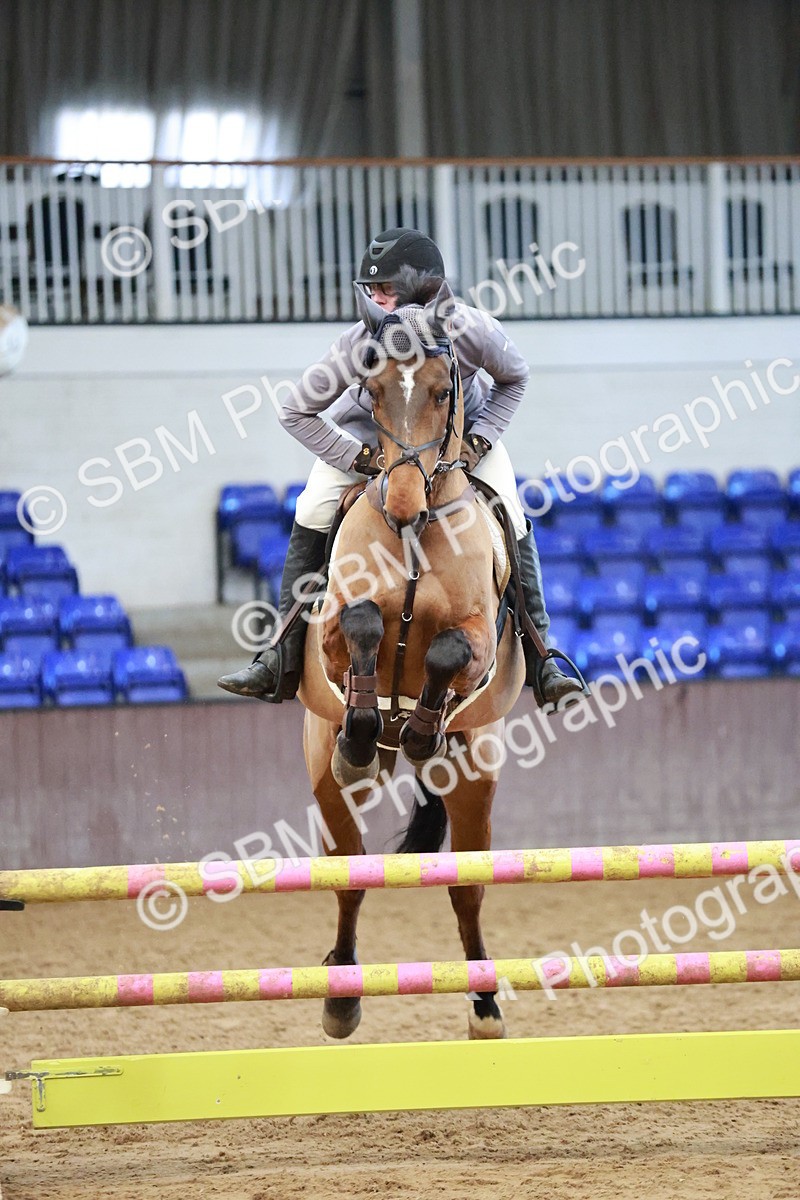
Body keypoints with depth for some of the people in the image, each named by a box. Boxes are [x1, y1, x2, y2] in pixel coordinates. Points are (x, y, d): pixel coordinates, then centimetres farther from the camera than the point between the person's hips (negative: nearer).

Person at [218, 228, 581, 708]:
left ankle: (538, 657, 1)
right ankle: (285, 659, -9)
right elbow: (298, 413, -23)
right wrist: (362, 459, -29)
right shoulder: (360, 344, -36)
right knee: (313, 516, -18)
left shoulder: (472, 330, -35)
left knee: (511, 524, -15)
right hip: (371, 428, 0)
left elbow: (515, 380, -10)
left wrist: (480, 441, -22)